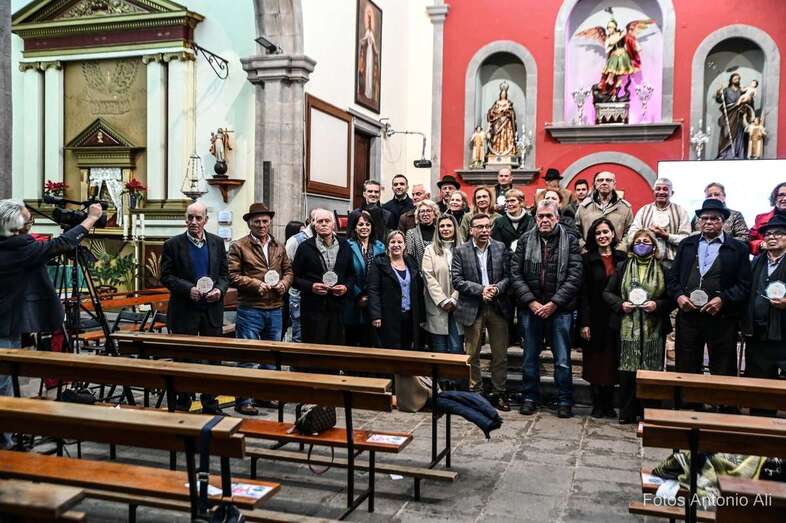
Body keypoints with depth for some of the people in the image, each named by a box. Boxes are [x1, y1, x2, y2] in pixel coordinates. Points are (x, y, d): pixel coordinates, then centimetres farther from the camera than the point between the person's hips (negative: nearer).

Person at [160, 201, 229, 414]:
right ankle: (182, 406, 18)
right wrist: (188, 289, -17)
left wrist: (219, 289, -10)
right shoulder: (173, 244, -2)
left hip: (212, 310, 3)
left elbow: (224, 274, 10)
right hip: (184, 310, -3)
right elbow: (166, 277, -4)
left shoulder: (217, 243, 7)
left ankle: (210, 405, 20)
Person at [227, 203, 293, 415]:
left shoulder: (279, 247, 13)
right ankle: (243, 400, 8)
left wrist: (284, 284, -4)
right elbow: (233, 275, -9)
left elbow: (288, 270, 16)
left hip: (275, 310, 6)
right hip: (250, 310, -5)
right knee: (247, 356, 0)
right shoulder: (238, 247, -4)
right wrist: (256, 284, -18)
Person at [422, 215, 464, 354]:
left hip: (457, 306, 0)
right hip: (437, 307, 0)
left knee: (457, 348, -3)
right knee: (439, 350, 2)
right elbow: (429, 278, -1)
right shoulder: (430, 250, 7)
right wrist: (443, 301, -10)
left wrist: (454, 300, -10)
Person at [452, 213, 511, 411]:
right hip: (472, 308, -1)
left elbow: (508, 276, 2)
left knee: (500, 354, 7)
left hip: (498, 307, 2)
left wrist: (496, 289, -16)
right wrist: (481, 289, -15)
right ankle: (474, 392, 17)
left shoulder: (501, 248, 5)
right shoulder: (460, 251, 0)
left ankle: (499, 393, 18)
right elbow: (457, 280, -7)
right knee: (472, 355, 6)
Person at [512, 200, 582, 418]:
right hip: (530, 308, 2)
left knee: (563, 359, 4)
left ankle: (565, 401, 17)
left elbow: (575, 276, -6)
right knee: (530, 357, 11)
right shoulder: (525, 240, 5)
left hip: (560, 309, -2)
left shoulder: (570, 241, 0)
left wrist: (554, 303, -13)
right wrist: (530, 301, -10)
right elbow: (515, 273, 0)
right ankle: (530, 398, 24)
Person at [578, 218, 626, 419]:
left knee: (611, 361, 7)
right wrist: (584, 323, -10)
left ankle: (609, 405, 18)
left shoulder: (622, 259, 6)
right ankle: (597, 405, 14)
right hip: (595, 318, -2)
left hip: (615, 318, 2)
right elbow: (583, 294, -5)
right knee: (594, 362, 4)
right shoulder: (587, 260, -1)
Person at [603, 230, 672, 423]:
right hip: (628, 329, 1)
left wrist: (658, 305, -12)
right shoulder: (622, 267, 9)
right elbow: (608, 293, 10)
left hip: (654, 330, 0)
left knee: (652, 371, 1)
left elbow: (672, 298, 5)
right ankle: (627, 413, 11)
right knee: (627, 371, 1)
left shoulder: (663, 269, 6)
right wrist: (621, 304, -7)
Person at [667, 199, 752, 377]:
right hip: (688, 315, 3)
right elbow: (672, 276, 12)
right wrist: (678, 295, -5)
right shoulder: (686, 244, 13)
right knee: (685, 370, 8)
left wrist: (723, 299, -14)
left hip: (721, 318, -2)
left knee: (723, 373, 4)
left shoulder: (738, 248, 5)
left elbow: (744, 284, -1)